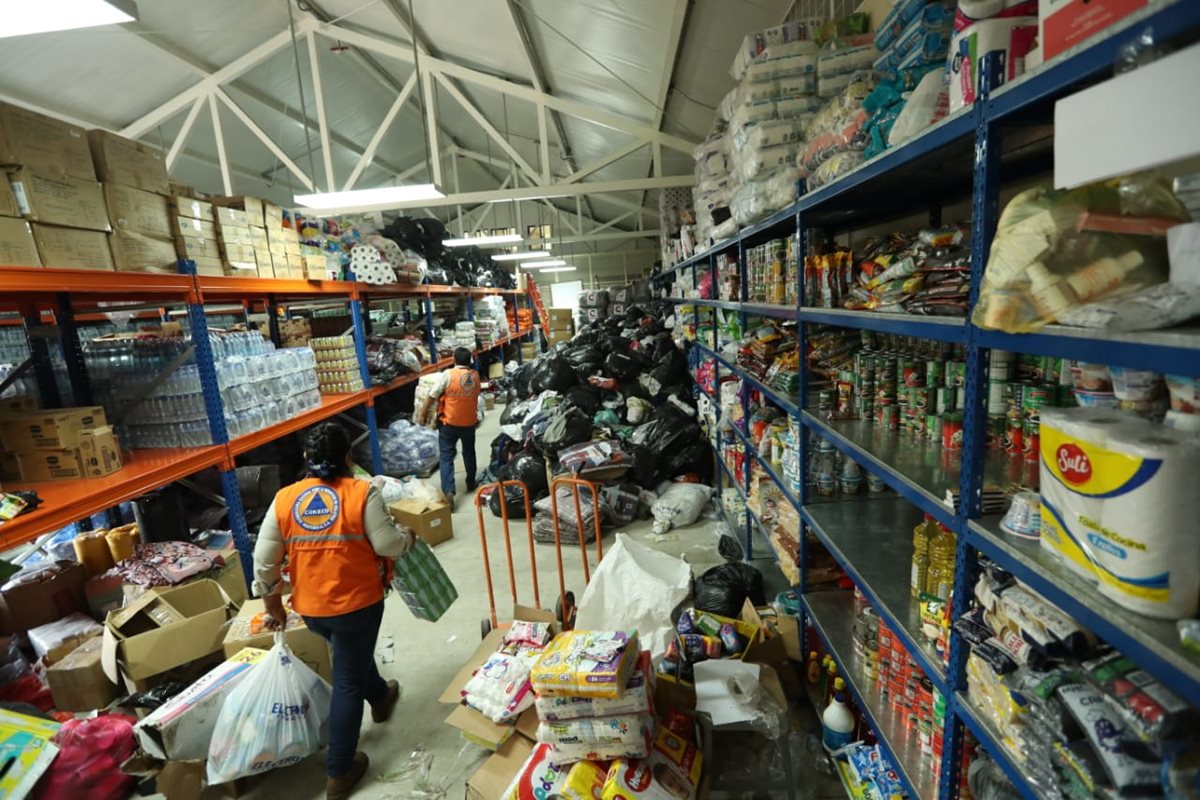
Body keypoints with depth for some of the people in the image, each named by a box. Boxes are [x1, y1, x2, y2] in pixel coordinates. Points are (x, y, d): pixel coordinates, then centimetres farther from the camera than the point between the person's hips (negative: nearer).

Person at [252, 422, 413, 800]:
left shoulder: (284, 499, -5)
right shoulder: (362, 493, -18)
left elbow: (263, 562, -2)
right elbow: (389, 546, -19)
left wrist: (273, 605, 11)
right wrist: (408, 536, 3)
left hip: (310, 607, 5)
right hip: (357, 603, -5)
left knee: (354, 655, 31)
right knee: (348, 682, 12)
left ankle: (380, 696, 55)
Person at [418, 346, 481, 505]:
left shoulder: (448, 374, -15)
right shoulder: (475, 375, -2)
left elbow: (431, 396, -12)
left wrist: (422, 414, -3)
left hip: (449, 423, -3)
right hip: (469, 422, 4)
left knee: (447, 457, 0)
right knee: (469, 453, 23)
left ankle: (448, 492, -12)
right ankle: (471, 483, 35)